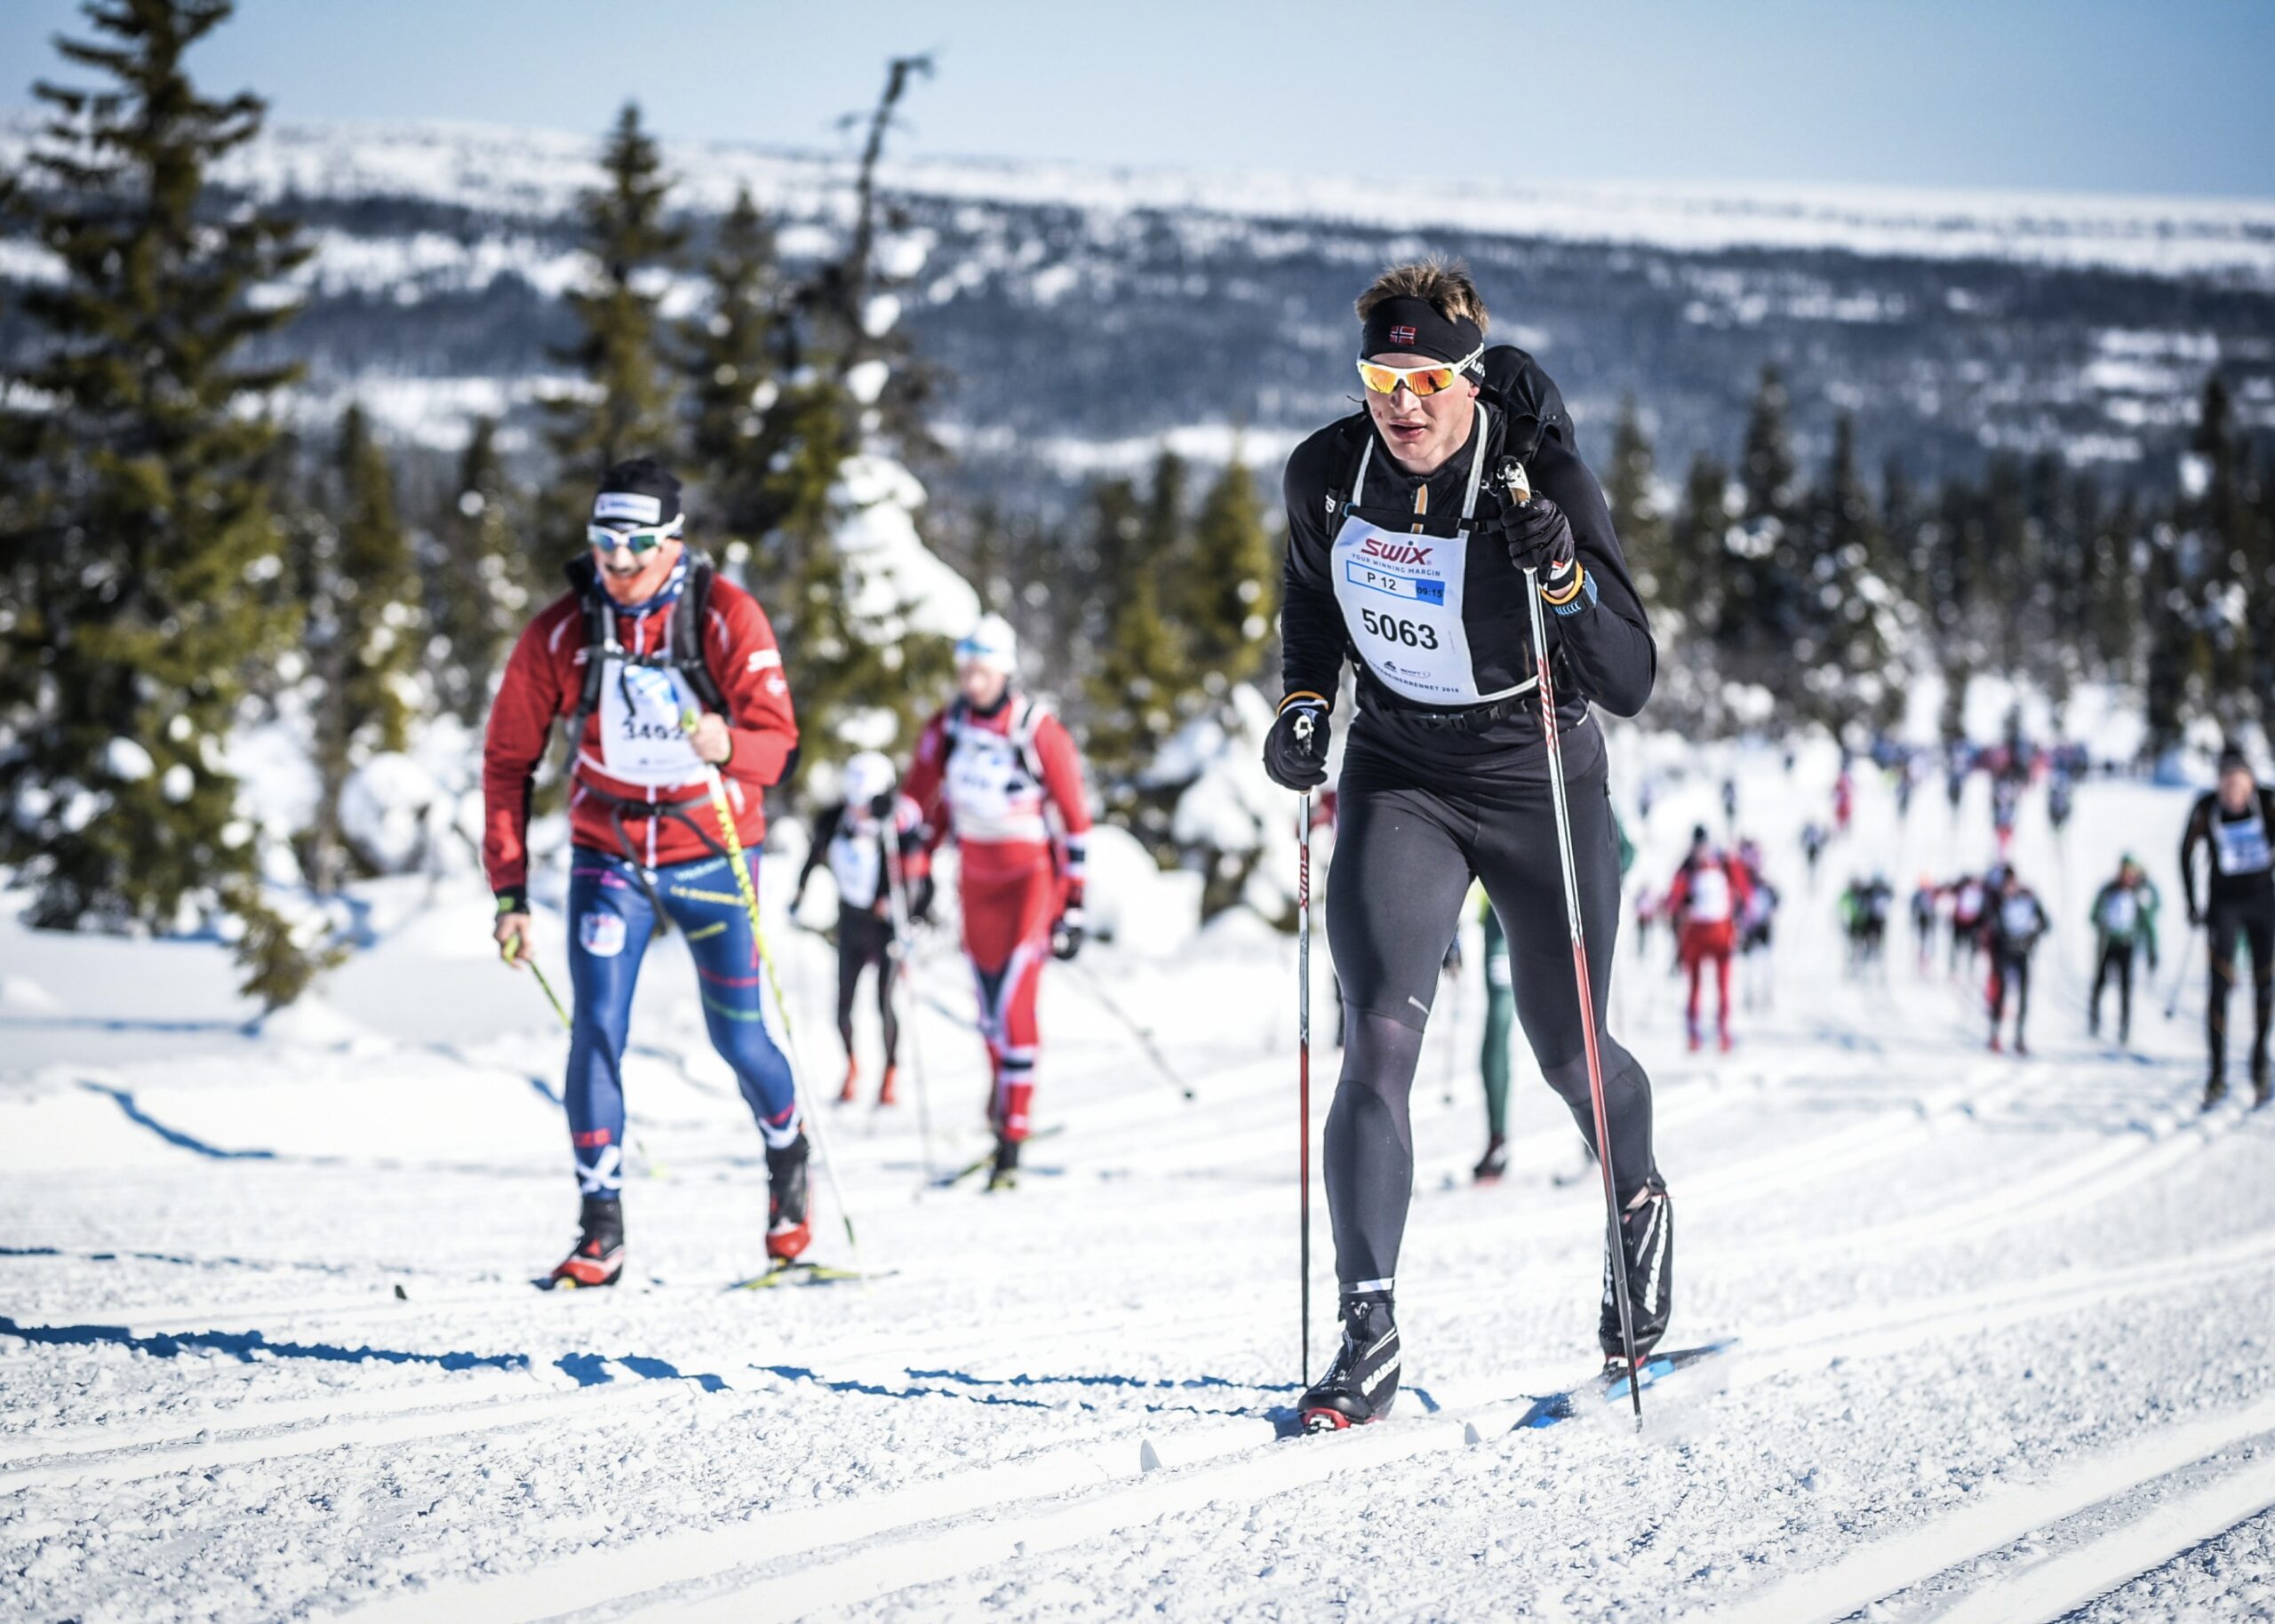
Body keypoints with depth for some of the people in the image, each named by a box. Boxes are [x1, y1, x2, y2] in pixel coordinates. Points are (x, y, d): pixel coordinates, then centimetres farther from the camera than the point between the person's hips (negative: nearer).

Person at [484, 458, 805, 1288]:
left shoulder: (728, 618, -13)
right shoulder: (560, 632, -9)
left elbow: (776, 739, -18)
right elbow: (508, 760, -1)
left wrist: (729, 745, -43)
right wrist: (509, 892, -5)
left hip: (712, 856, -1)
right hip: (609, 858, 1)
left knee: (738, 1039, 6)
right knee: (597, 1030, -13)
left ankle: (787, 1154, 37)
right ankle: (601, 1230, -5)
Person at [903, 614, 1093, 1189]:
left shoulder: (1040, 732, -14)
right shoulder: (945, 731, -1)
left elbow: (1075, 819, -9)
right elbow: (919, 802, 10)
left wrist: (1074, 904, -10)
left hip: (1033, 873, -5)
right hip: (976, 877, 5)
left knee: (1016, 1004, -13)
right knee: (989, 1007, 8)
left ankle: (1012, 1139, -12)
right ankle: (1001, 1107, 27)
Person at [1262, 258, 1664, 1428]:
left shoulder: (1545, 486, -21)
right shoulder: (1327, 475, -10)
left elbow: (1629, 685, -22)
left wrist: (1563, 576, -37)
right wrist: (1306, 703, -2)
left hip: (1543, 784, -2)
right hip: (1399, 782, 2)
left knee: (1566, 1055, 11)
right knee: (1380, 1039, -17)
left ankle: (1637, 1203, 46)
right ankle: (1368, 1337, -17)